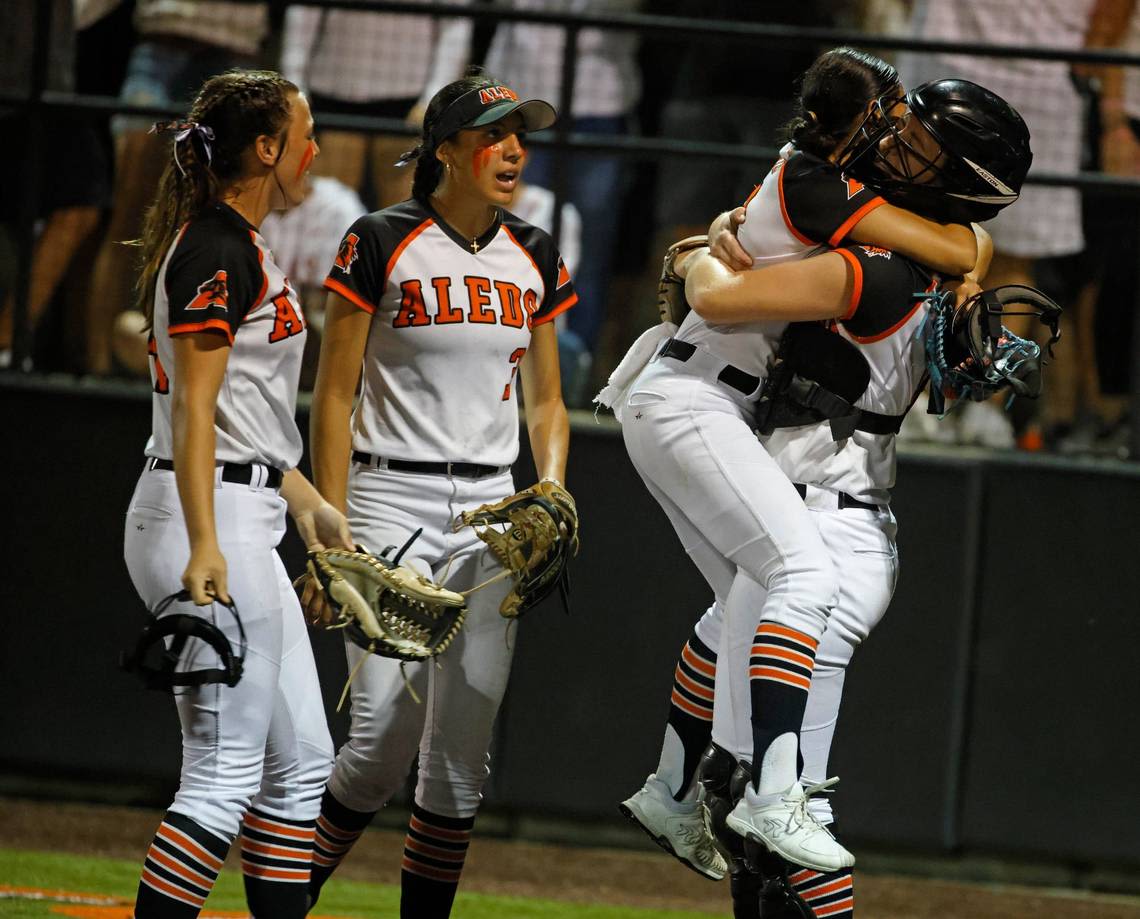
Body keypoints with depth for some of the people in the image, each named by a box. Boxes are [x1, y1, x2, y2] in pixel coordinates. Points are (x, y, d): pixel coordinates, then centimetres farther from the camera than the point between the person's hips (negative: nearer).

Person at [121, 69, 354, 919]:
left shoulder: (238, 246, 18)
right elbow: (194, 406, -21)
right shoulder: (218, 251, -14)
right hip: (210, 520, -11)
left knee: (299, 764, 12)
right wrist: (204, 547, -27)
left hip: (242, 527, 11)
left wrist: (306, 499, 27)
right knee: (224, 777, -11)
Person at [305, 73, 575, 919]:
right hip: (390, 499, -5)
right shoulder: (383, 244, -6)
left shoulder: (534, 259, 9)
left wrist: (549, 494, -2)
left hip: (489, 508, 5)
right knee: (388, 732, -13)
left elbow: (547, 403, 16)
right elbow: (334, 395, -6)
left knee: (463, 747, 1)